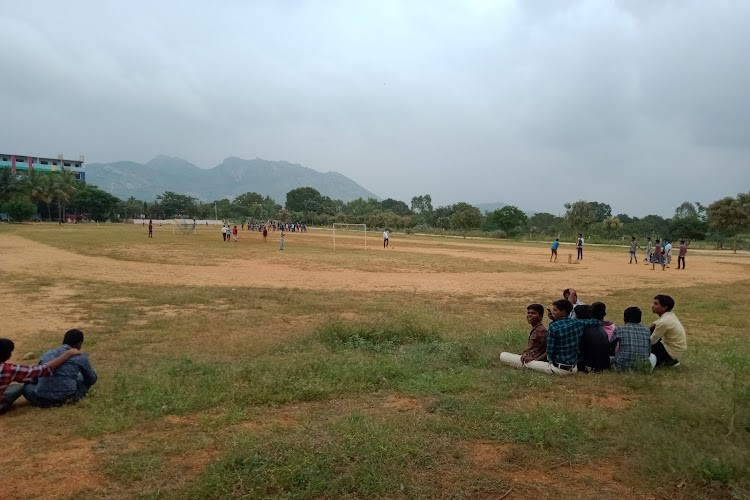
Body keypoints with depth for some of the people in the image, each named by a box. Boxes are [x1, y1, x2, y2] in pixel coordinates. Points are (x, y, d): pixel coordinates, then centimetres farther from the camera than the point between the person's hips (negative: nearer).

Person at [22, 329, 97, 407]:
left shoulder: (47, 354, 16)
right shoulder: (80, 357, 6)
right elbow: (92, 380, 21)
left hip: (41, 400, 2)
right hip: (68, 398, -2)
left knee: (27, 385, 32)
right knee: (84, 378, 25)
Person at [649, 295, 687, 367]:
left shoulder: (664, 322, -25)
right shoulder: (670, 315, 1)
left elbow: (652, 341, -17)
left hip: (674, 352, -9)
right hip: (679, 349, 9)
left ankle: (668, 360, 0)